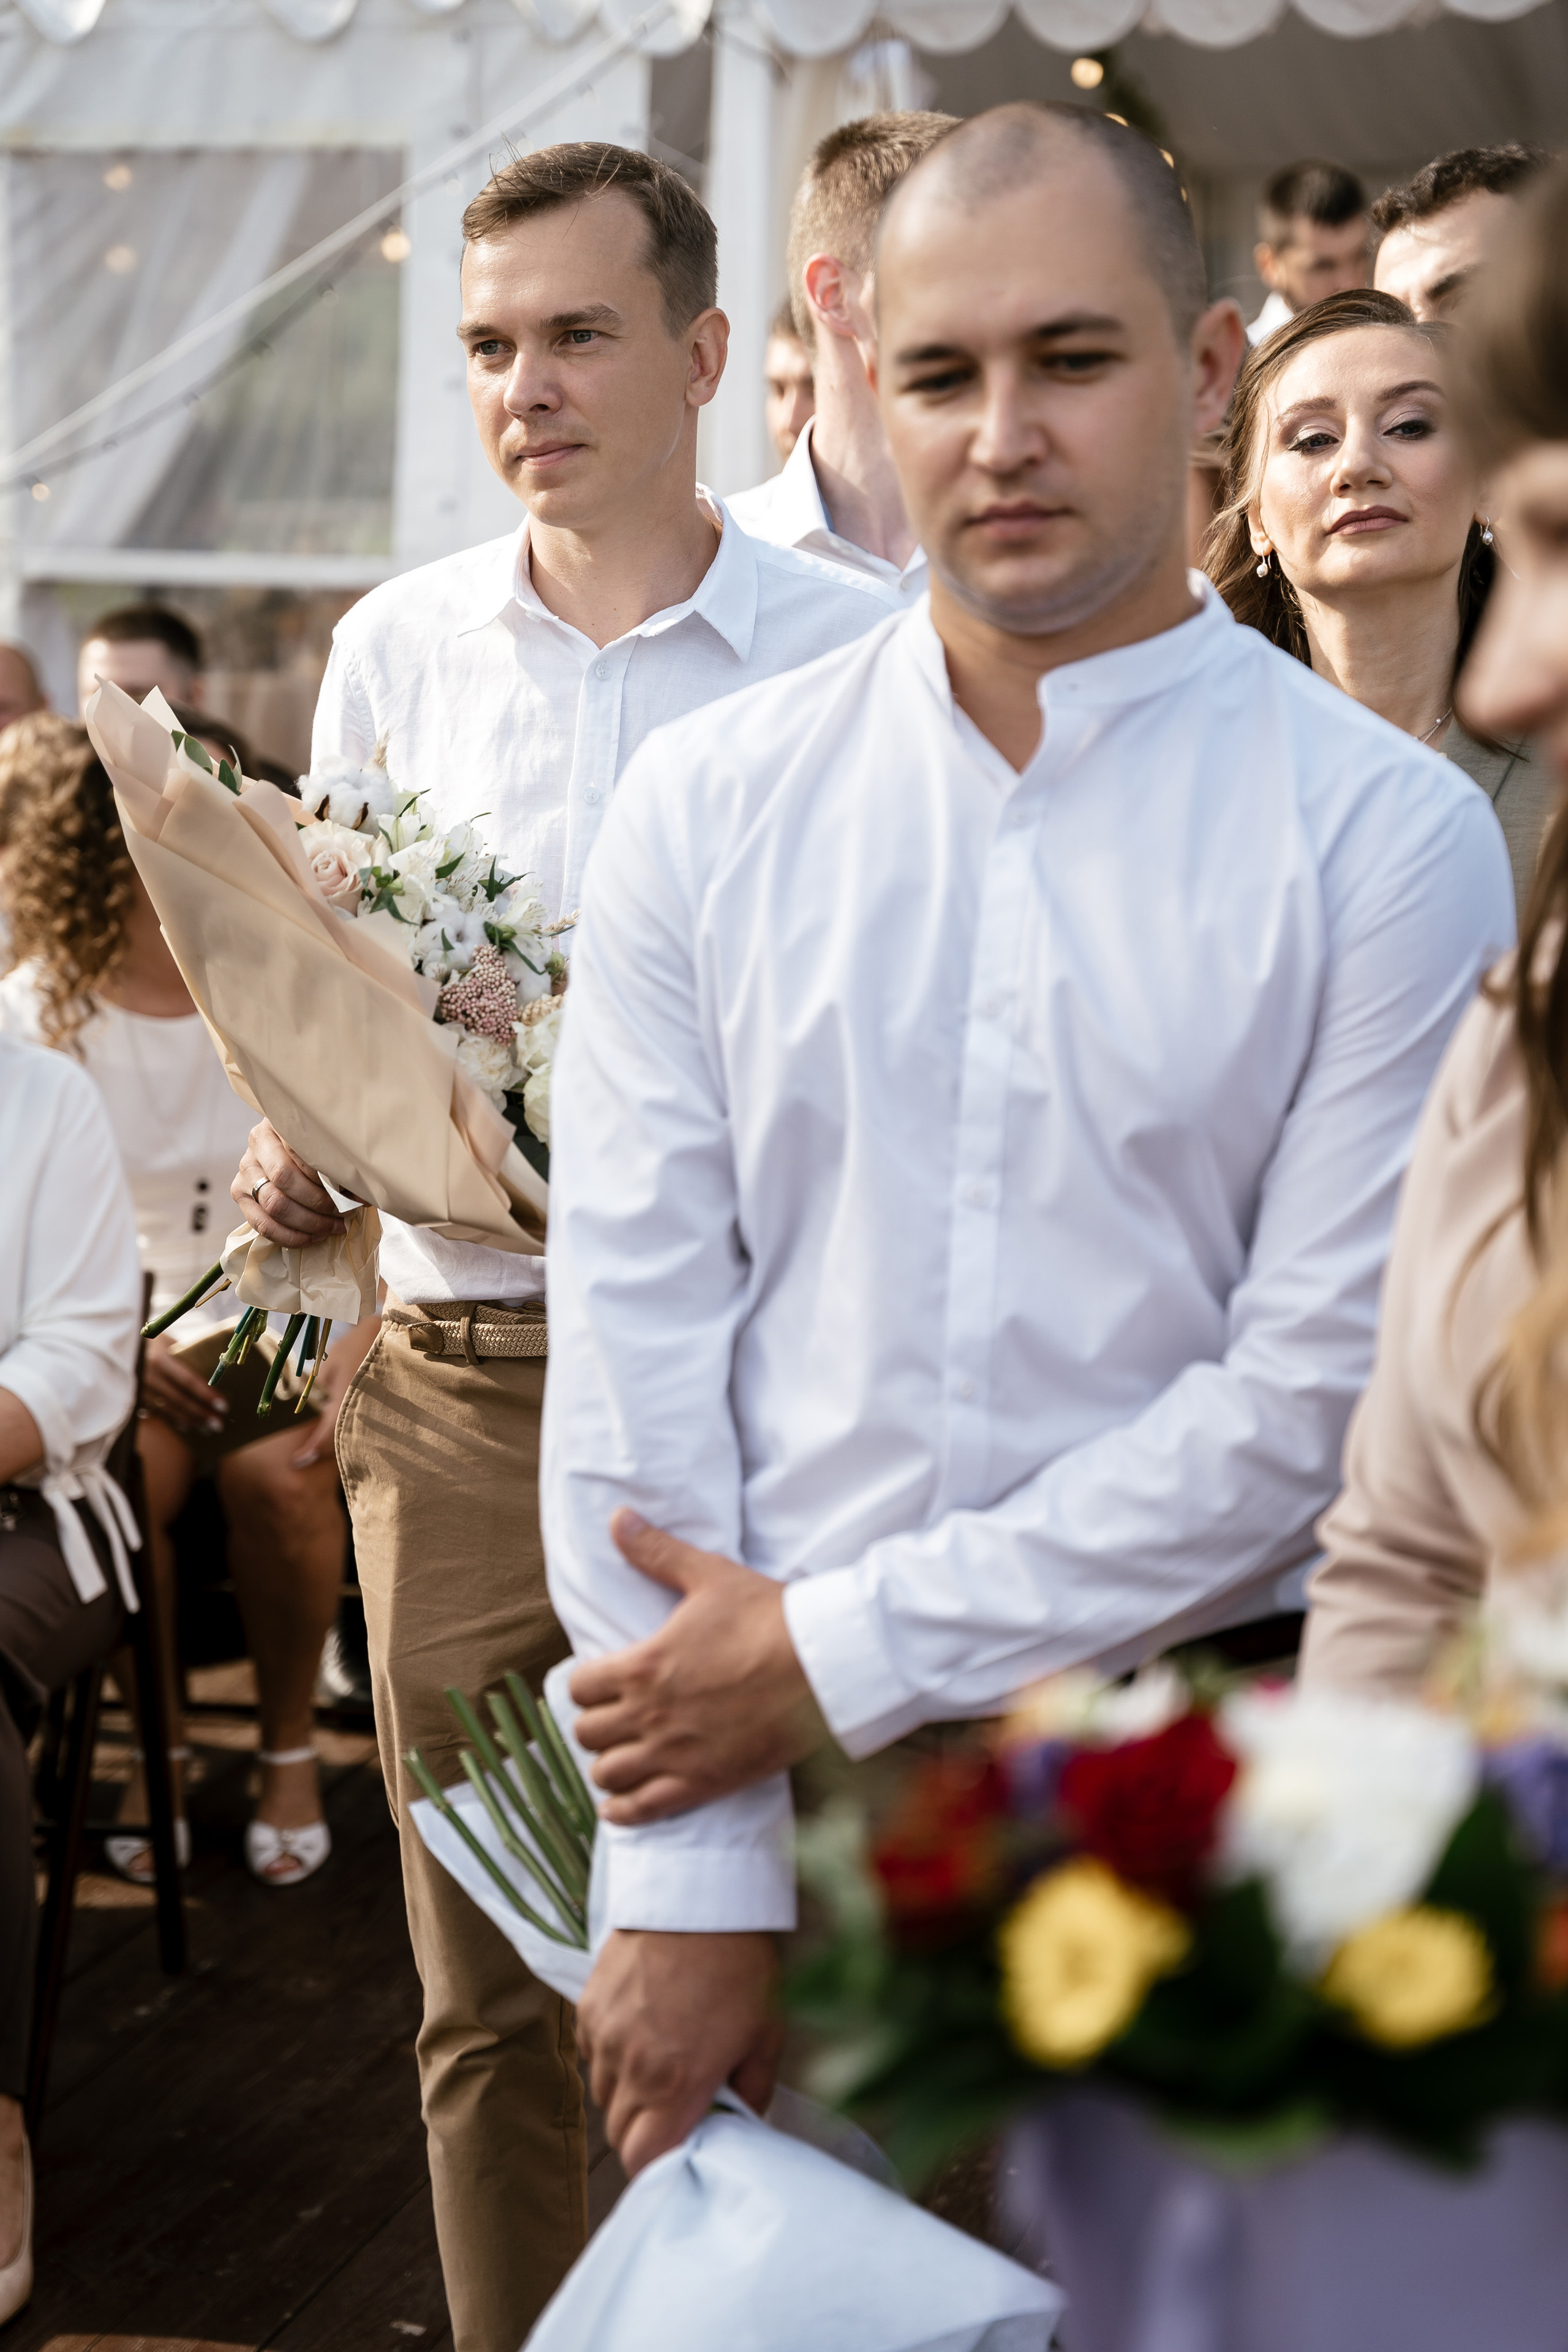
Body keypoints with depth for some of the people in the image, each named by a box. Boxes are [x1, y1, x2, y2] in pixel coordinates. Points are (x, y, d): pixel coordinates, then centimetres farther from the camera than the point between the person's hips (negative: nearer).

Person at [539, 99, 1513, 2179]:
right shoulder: (708, 807, 0)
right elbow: (634, 1328, -5)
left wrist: (844, 1649, -12)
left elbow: (1320, 1390, -11)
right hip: (751, 1768, 2)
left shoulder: (1389, 838, -6)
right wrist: (685, 1876, -10)